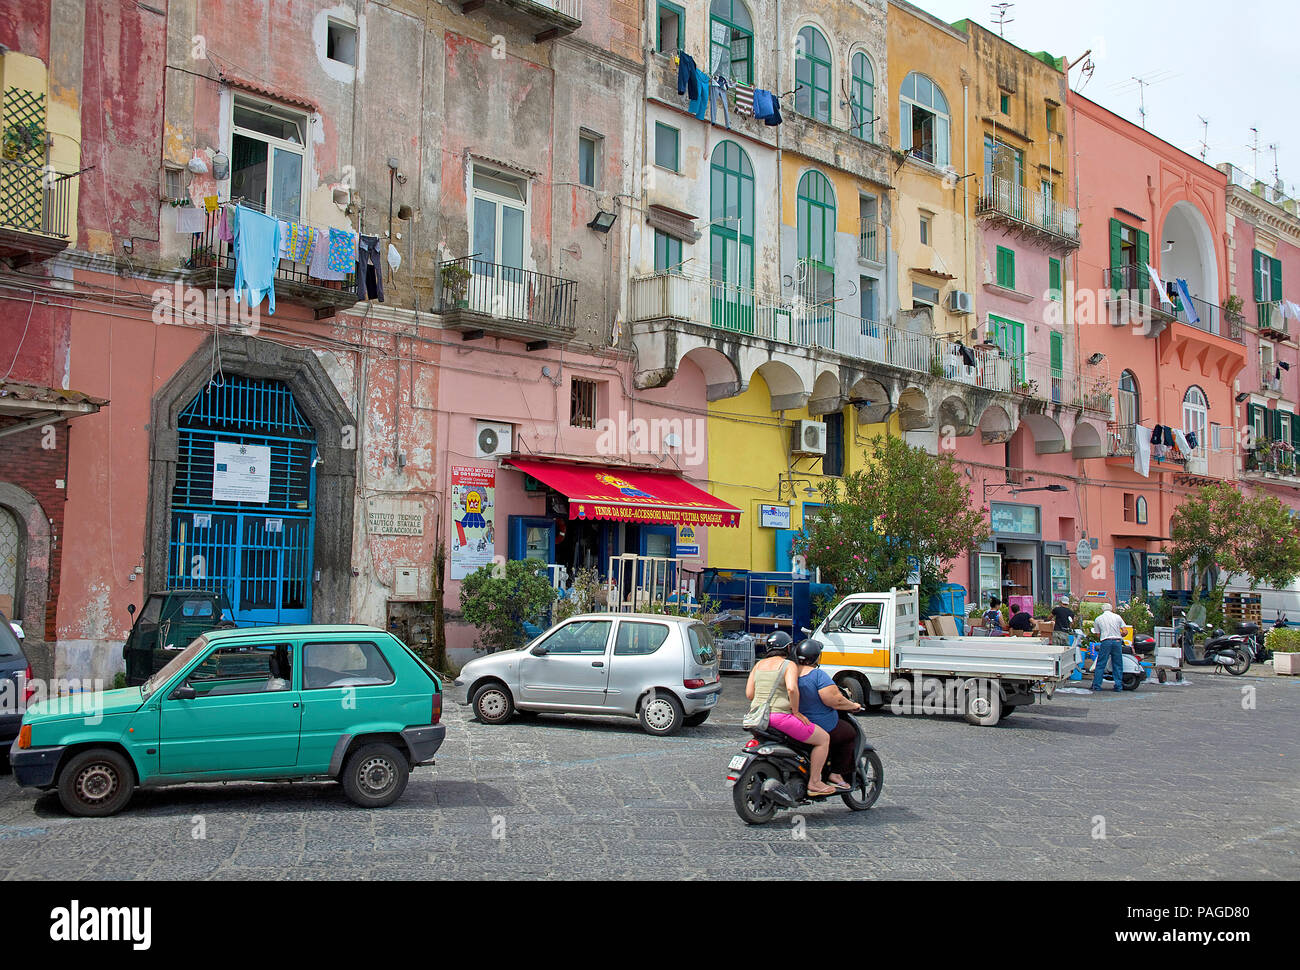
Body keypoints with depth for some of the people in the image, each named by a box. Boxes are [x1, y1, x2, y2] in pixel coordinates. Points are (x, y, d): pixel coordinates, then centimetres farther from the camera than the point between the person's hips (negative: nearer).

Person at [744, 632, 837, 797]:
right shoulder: (789, 665, -4)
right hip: (780, 715, -8)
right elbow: (792, 688, -22)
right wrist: (796, 712, -11)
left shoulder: (759, 665, 15)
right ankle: (814, 783, 0)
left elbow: (749, 693, 11)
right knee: (824, 738, 3)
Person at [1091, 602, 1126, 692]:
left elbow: (1098, 635, 9)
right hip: (1117, 641, 1)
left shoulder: (1098, 619, 9)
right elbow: (1124, 632, 4)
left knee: (1100, 665, 3)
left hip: (1105, 642, -1)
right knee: (1118, 665, 8)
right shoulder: (1117, 617, 9)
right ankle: (1118, 686, 7)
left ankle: (1096, 685, 1)